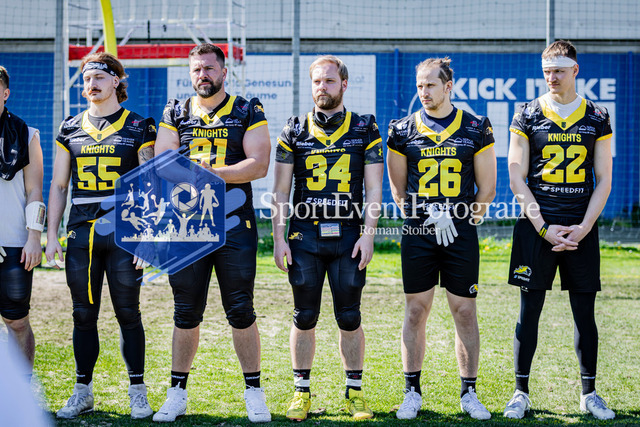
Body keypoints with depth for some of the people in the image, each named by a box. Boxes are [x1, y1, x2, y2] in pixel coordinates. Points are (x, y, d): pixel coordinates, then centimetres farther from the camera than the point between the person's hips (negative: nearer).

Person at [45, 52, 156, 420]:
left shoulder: (138, 128, 2)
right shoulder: (71, 129, 12)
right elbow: (59, 185, 14)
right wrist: (51, 235, 7)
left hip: (124, 233, -3)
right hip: (81, 233, 3)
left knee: (128, 313, 1)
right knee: (84, 315, 7)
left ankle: (138, 391, 10)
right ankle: (83, 391, 16)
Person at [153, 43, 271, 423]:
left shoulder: (248, 113, 3)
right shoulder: (176, 114, 10)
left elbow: (259, 164, -8)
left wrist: (213, 173, -16)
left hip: (235, 223, -2)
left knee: (241, 312, 0)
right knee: (186, 313, 7)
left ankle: (254, 392, 11)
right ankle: (178, 392, 17)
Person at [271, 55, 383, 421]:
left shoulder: (364, 129, 5)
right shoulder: (295, 131, 7)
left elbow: (374, 188, 3)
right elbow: (281, 190, 8)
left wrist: (368, 235, -6)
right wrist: (279, 238, 1)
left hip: (347, 236, -1)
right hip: (305, 235, 1)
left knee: (349, 318, 3)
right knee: (305, 317, 5)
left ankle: (355, 391, 15)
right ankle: (302, 391, 16)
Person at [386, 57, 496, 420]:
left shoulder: (476, 129, 2)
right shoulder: (403, 131, 4)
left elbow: (487, 189, 5)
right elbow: (399, 189, 9)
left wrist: (464, 220, -2)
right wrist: (425, 219, -1)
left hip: (461, 234, 0)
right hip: (418, 234, 1)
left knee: (465, 311, 4)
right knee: (416, 311, 4)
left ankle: (469, 393, 14)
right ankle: (413, 393, 13)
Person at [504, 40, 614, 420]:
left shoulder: (597, 118, 6)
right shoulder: (528, 116, 2)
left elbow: (604, 180, 5)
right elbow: (517, 178, 0)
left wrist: (583, 228, -7)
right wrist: (543, 227, -9)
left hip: (581, 228, 1)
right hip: (536, 226, -1)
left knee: (585, 313, 6)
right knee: (530, 310, 1)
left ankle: (589, 393, 16)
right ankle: (521, 393, 9)